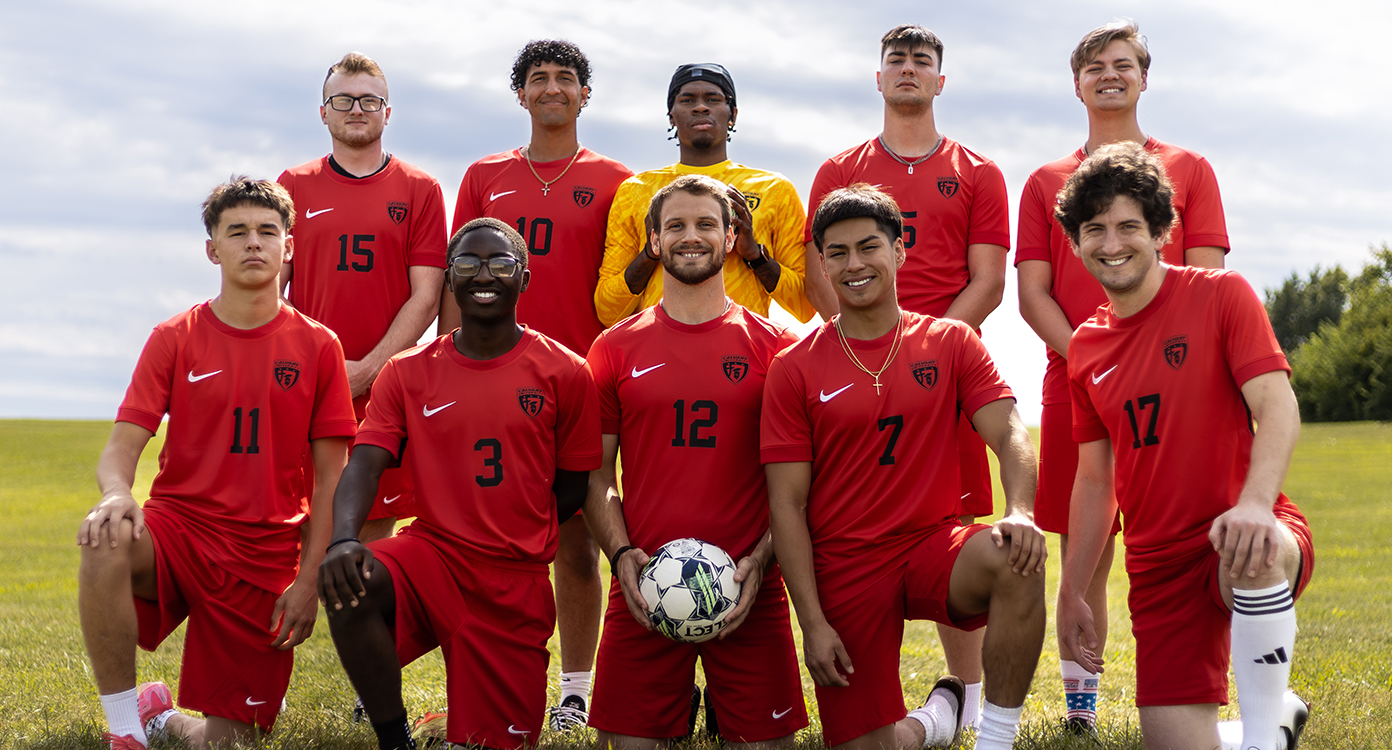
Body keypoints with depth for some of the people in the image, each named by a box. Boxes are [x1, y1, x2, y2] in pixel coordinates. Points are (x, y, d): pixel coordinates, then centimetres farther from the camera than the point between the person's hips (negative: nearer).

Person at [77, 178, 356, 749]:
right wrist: (116, 493, -27)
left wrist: (308, 579, -5)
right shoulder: (175, 338, 3)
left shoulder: (317, 347, 3)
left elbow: (329, 477, 3)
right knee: (107, 543, -37)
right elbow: (121, 447, -3)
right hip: (178, 525, 0)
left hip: (264, 556, 0)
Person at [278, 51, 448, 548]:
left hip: (384, 390, 0)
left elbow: (425, 297, 1)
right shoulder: (294, 186, 10)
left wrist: (367, 369, -9)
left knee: (375, 531, 3)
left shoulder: (419, 190, 6)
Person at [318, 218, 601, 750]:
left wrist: (510, 540, 0)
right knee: (351, 586, -33)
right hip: (431, 552, 0)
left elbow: (571, 488, 7)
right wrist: (343, 539, -26)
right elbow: (365, 464, -7)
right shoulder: (407, 372, 4)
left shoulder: (564, 374, 0)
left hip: (516, 585, 0)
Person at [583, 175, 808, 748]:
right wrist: (622, 556, -7)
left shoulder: (773, 346, 5)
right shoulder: (615, 348, 8)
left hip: (748, 591, -1)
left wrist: (761, 560, -9)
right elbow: (597, 476, 9)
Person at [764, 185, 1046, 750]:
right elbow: (786, 504, -2)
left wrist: (1020, 513, -30)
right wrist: (812, 623, -9)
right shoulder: (795, 369, 0)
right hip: (845, 570, 0)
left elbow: (1010, 435, -7)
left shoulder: (951, 343, 4)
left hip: (934, 545, 0)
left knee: (1017, 561, -33)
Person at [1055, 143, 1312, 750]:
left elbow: (1278, 408, -16)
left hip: (1240, 534, -5)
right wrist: (1071, 593, 14)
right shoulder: (1085, 348, 10)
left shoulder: (1220, 295, -4)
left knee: (1254, 555, -41)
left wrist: (1255, 504, -34)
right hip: (1160, 566, 5)